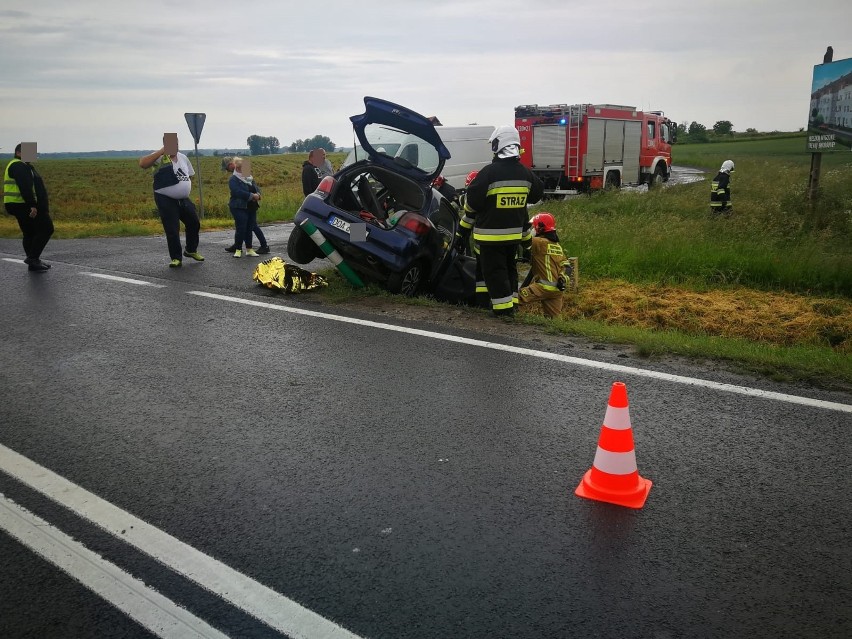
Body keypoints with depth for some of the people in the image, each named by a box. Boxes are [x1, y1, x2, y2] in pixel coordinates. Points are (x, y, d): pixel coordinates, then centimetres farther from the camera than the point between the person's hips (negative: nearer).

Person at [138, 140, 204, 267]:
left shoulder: (183, 158, 9)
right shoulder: (159, 157, -11)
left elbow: (189, 175, 23)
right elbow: (142, 163, -27)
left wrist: (186, 188, 11)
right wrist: (161, 151, -26)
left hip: (184, 199, 6)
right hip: (166, 200, -6)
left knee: (194, 223, 13)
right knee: (172, 230, -4)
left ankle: (191, 250, 35)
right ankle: (176, 258, 9)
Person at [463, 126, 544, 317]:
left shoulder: (489, 172, -18)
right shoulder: (526, 173, 3)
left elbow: (472, 200, -15)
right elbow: (537, 193, 18)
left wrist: (470, 213, 7)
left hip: (491, 234, -6)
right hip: (515, 233, 6)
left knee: (494, 271, 0)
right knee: (510, 267, 20)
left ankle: (504, 308, -1)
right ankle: (512, 302, 27)